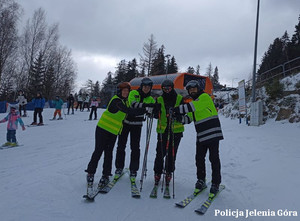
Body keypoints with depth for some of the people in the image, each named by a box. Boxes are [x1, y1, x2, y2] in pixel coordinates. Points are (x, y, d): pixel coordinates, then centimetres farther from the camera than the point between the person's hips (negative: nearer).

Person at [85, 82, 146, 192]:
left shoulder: (125, 101, 11)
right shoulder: (116, 100, -19)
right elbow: (128, 111, -32)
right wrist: (144, 110, -35)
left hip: (114, 131, 7)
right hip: (103, 128, -6)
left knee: (108, 153, 4)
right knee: (98, 151, -1)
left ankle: (105, 176, 11)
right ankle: (90, 173, 14)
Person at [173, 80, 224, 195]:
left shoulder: (205, 97, -7)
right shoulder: (193, 101, 19)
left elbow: (192, 107, -21)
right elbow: (189, 117, 18)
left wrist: (176, 109, -19)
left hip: (212, 133, -7)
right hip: (201, 135, 7)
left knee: (214, 158, -2)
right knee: (199, 158, 7)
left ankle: (215, 184, 8)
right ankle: (201, 181, 20)